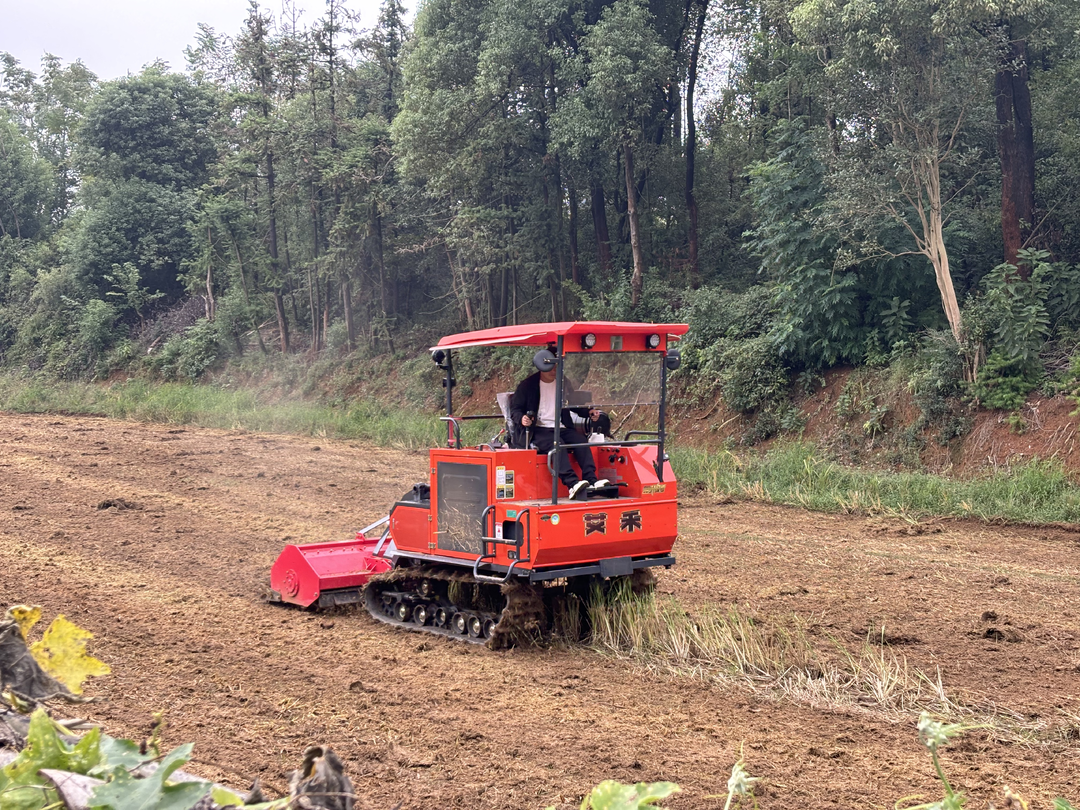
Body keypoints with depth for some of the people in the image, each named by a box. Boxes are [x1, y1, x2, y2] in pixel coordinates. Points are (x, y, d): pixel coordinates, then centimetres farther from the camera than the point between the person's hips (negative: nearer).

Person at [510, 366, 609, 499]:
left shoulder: (563, 382, 18)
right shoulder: (528, 385, 4)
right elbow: (514, 409, 3)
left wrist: (589, 411, 9)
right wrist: (521, 419, -20)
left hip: (561, 428, 5)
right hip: (538, 430, -5)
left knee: (581, 441, -24)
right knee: (557, 443, -34)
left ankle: (592, 481, -34)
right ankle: (572, 484, -46)